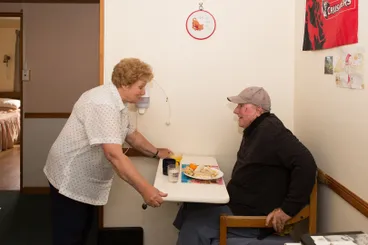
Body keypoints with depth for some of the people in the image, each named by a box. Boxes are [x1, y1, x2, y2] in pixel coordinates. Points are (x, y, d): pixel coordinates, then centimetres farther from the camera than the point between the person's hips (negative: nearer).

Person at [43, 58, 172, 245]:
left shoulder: (117, 103, 5)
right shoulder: (103, 104, -29)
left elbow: (131, 134, 21)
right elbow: (114, 155, -37)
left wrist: (156, 153, 19)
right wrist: (145, 190, -37)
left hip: (85, 180, 10)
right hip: (70, 180, -10)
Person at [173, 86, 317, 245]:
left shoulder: (270, 130, -21)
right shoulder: (255, 130, 10)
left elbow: (306, 165, -31)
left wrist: (287, 209, -28)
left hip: (253, 217, -9)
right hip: (237, 204, 10)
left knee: (194, 225, -12)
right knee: (191, 208, 6)